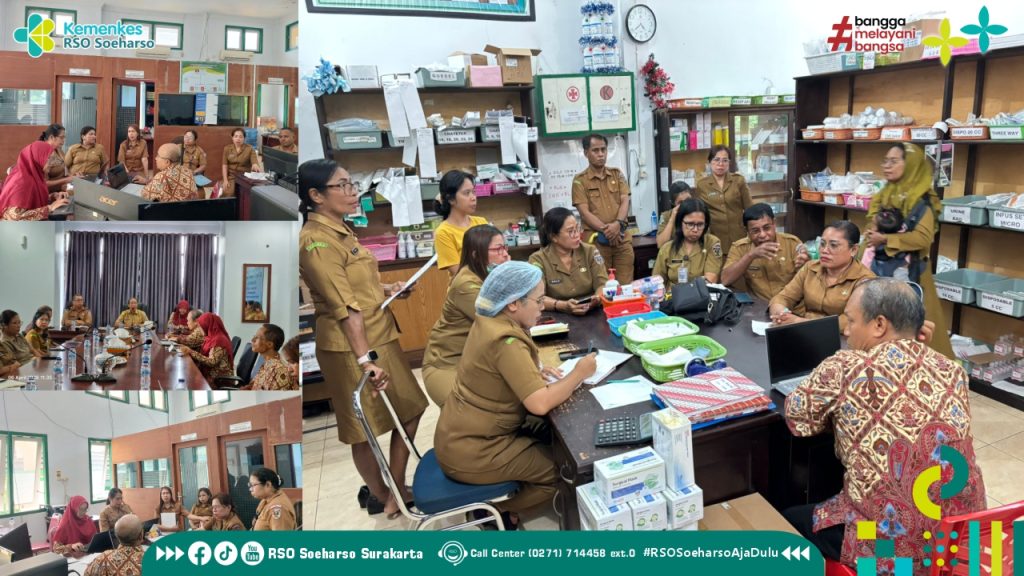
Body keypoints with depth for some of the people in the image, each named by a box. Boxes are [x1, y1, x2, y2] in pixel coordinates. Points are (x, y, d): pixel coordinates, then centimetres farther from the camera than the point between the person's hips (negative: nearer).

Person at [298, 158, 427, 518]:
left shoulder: (340, 231, 11)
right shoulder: (317, 241, -20)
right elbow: (344, 307, -27)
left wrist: (386, 290, 13)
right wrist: (365, 359, -30)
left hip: (380, 337, 10)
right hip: (351, 347, -10)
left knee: (409, 411, 16)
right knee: (364, 428, 8)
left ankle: (394, 490, 30)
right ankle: (382, 497, 27)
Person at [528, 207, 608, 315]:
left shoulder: (590, 251, 4)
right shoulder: (538, 259, -5)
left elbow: (603, 283, -2)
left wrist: (597, 299, -23)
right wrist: (564, 306, -28)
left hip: (592, 314, 2)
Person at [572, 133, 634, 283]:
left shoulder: (617, 174, 13)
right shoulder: (580, 180, 1)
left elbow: (625, 201, 3)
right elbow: (584, 212, -6)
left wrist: (618, 224, -15)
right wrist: (606, 230, -17)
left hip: (622, 237, 3)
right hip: (596, 240, -3)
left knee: (626, 285, 4)